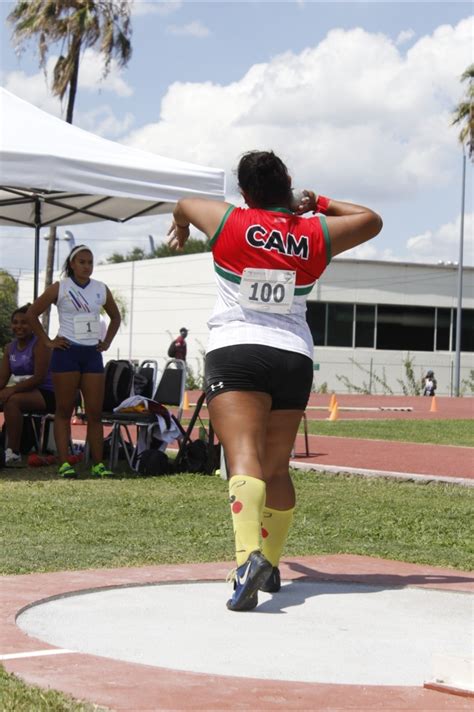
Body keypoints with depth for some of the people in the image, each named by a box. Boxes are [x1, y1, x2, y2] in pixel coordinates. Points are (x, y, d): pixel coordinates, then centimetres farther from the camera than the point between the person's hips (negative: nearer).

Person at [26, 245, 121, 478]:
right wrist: (47, 341, -3)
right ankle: (64, 463, -1)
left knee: (95, 412, 0)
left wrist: (107, 342, 12)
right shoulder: (59, 288, -1)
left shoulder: (101, 289, 10)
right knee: (64, 410, -1)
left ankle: (98, 464, 2)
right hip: (67, 352, -3)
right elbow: (32, 313, 1)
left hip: (92, 354, 3)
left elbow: (115, 317, 25)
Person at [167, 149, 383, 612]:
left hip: (235, 352, -4)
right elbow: (372, 221, 25)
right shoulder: (316, 234, 7)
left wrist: (179, 228, 47)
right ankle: (270, 565, 25)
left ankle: (249, 555, -40)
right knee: (277, 469, 15)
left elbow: (182, 205, 25)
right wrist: (321, 204, 30)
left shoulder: (229, 222, 2)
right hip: (295, 359, 4)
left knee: (245, 457, -20)